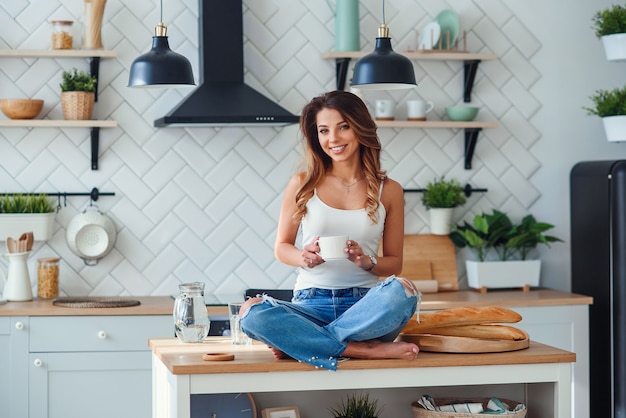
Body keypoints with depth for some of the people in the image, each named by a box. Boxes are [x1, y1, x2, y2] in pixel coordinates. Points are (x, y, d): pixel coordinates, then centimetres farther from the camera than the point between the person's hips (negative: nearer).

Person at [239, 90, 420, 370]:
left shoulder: (388, 190, 8)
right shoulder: (302, 185, 7)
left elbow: (394, 263, 12)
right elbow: (281, 247, 13)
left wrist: (367, 262, -10)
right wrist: (304, 257, -10)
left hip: (364, 305, 0)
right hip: (311, 303, 0)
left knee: (402, 290, -35)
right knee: (252, 313, -32)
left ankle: (297, 342, -23)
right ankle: (367, 350, -27)